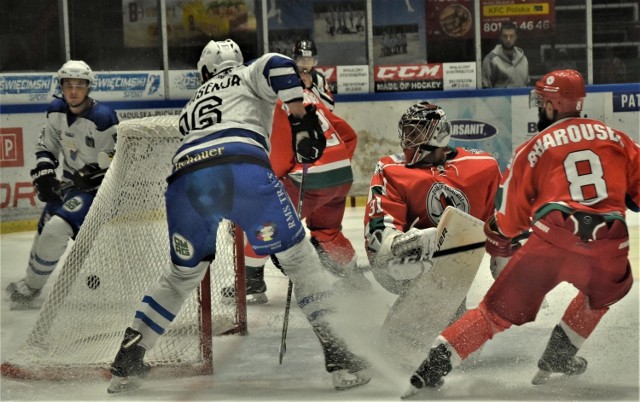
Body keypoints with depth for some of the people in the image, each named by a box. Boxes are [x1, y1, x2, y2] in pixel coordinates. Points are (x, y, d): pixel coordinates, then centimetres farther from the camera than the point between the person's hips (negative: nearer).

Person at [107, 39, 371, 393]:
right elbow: (277, 66, 4)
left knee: (181, 275, 25)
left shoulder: (193, 104, 42)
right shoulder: (249, 75, 28)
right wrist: (302, 118, 6)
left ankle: (127, 363, 22)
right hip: (243, 169, -4)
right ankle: (335, 353, -2)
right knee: (297, 254, 9)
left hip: (185, 180, 4)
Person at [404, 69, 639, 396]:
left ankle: (434, 366, -2)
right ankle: (557, 357, 29)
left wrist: (498, 242, 34)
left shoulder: (534, 148, 12)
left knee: (501, 307, 8)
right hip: (608, 247, 1)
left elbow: (509, 213, 15)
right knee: (606, 290, 35)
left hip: (551, 241, -1)